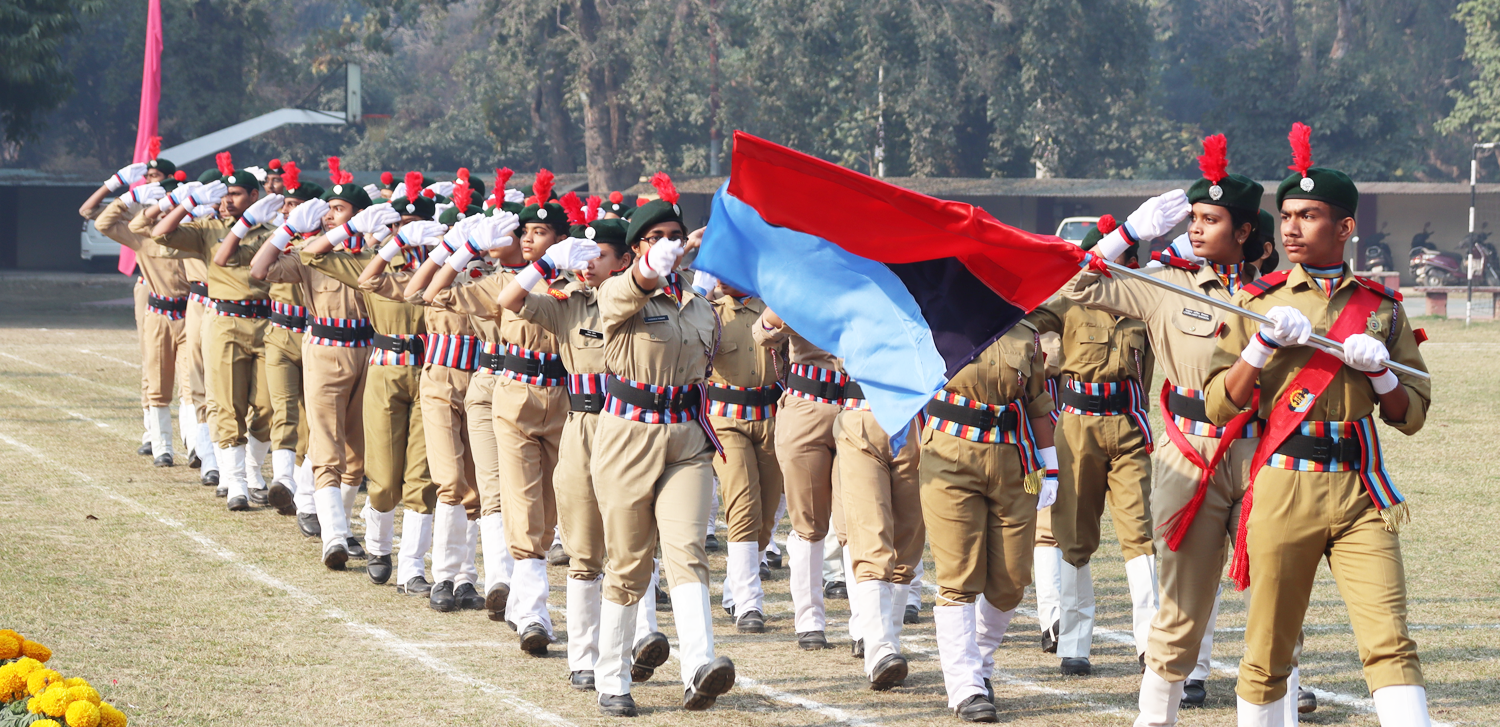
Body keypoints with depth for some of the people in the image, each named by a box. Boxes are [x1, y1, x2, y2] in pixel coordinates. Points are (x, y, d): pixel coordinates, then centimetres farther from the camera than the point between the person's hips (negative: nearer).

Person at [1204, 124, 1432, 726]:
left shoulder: (1382, 308, 11)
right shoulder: (1258, 303, 9)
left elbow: (1413, 416, 13)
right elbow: (1219, 407, 3)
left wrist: (1378, 370, -6)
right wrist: (1265, 344, -10)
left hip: (1360, 494, 0)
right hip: (1282, 489, 0)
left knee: (1389, 642, -12)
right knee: (1267, 653, 4)